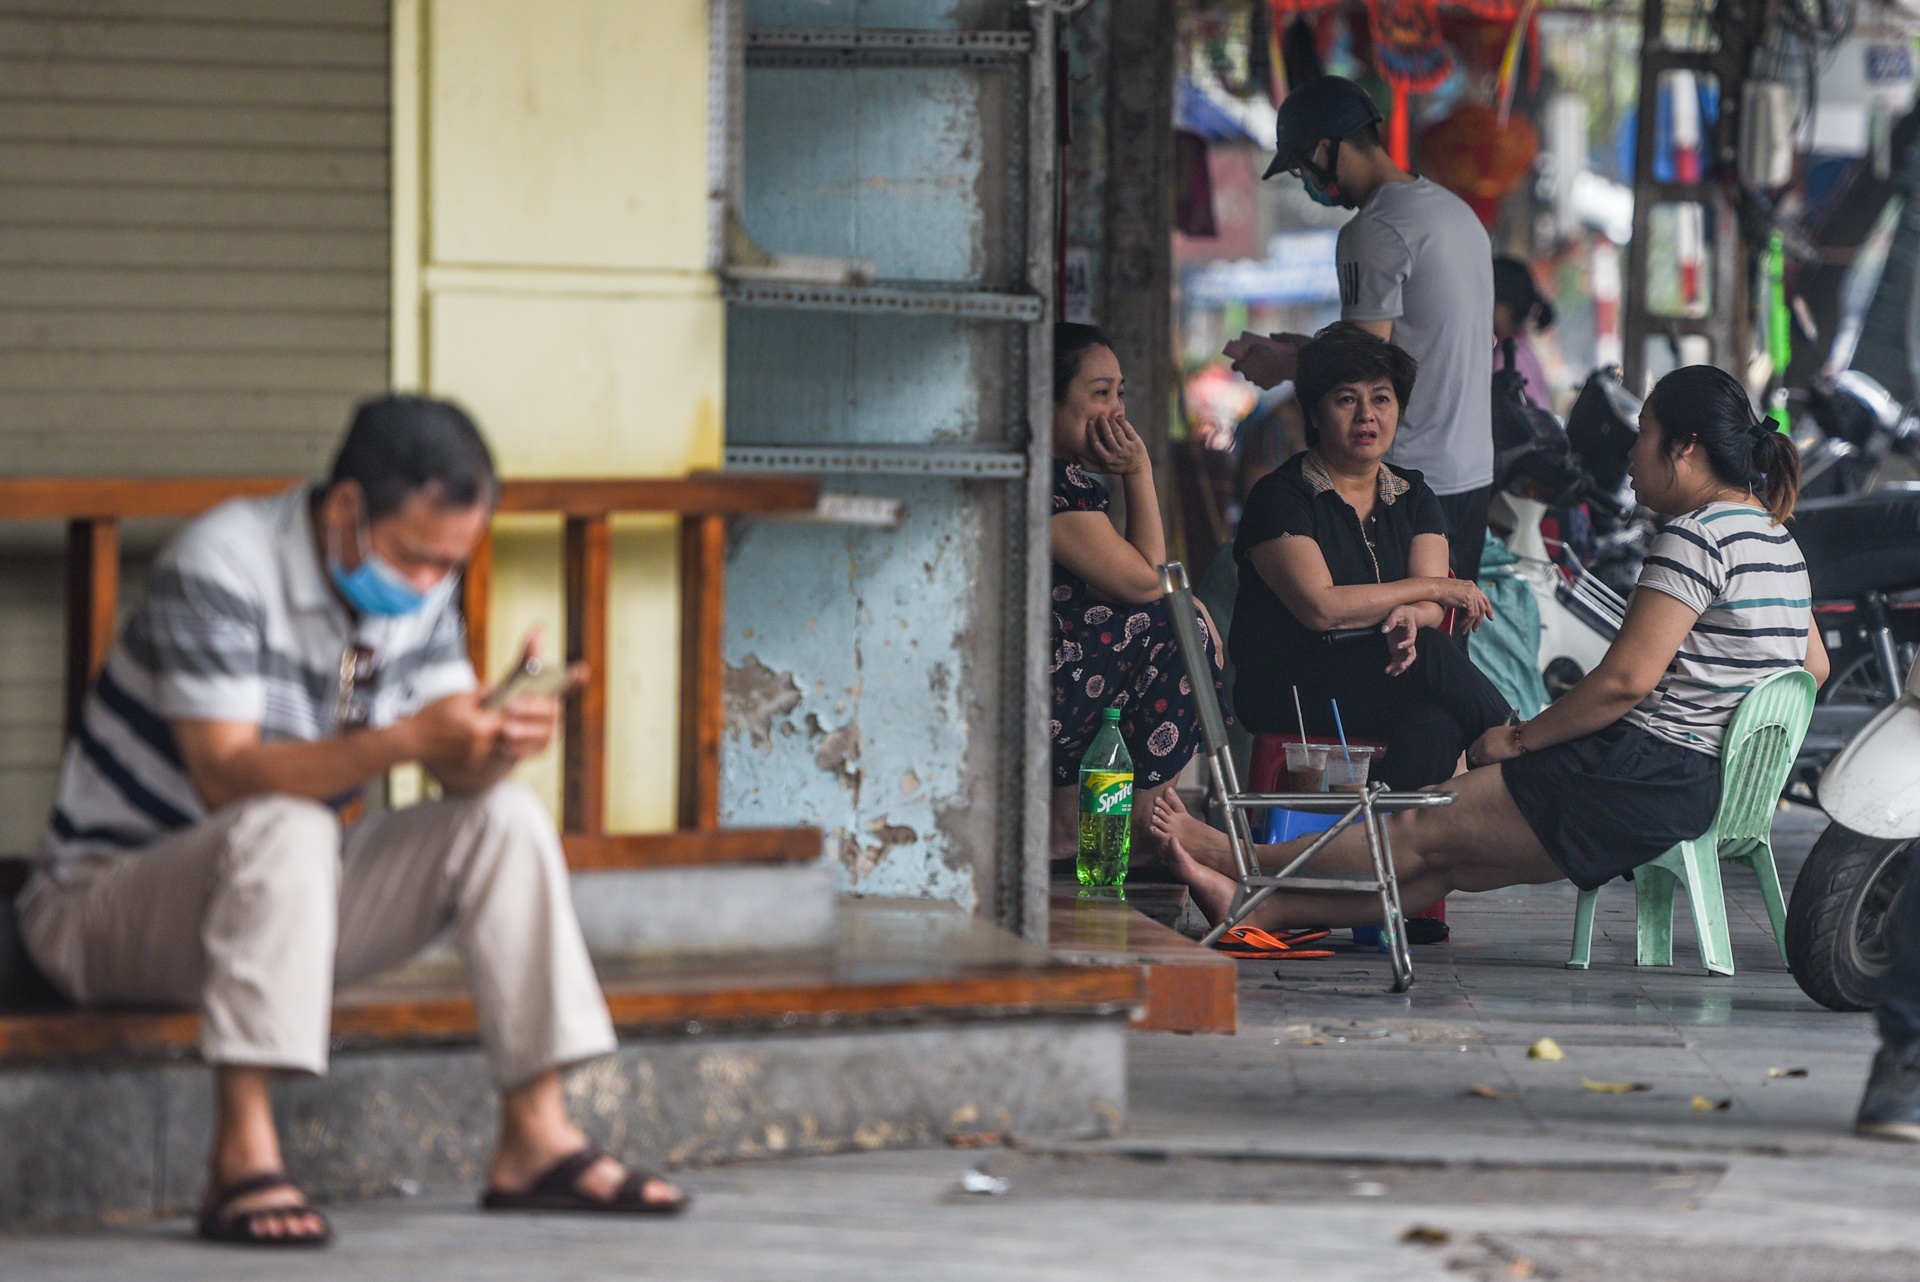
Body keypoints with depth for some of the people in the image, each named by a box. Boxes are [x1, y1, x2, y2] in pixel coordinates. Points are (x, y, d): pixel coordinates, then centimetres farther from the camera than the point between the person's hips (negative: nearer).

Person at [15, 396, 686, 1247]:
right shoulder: (222, 566, -22)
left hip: (280, 898, 7)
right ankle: (243, 1159, -41)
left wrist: (500, 745, -27)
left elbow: (460, 771, -3)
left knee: (505, 817, -8)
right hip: (105, 905, -7)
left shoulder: (416, 587, 2)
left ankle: (536, 1137, -10)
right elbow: (226, 776, -31)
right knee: (283, 828, -37)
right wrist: (403, 741, -42)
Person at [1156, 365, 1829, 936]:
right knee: (1461, 865, 8)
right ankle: (1262, 907, 9)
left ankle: (1233, 858, 8)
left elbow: (1626, 678, -20)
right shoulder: (1775, 541, 15)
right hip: (1708, 784, 10)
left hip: (1647, 777, -10)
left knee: (1425, 830, 0)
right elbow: (1815, 666, 22)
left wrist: (1520, 738, -10)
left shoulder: (1697, 536, -16)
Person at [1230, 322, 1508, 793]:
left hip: (1385, 672, 5)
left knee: (1431, 724, -34)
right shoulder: (1279, 498, -4)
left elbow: (1433, 608, 1)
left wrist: (1410, 618, -26)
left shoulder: (1414, 499, 15)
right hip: (1288, 691, -5)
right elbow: (1321, 608, -17)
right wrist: (1429, 588, -9)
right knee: (1428, 655, -31)